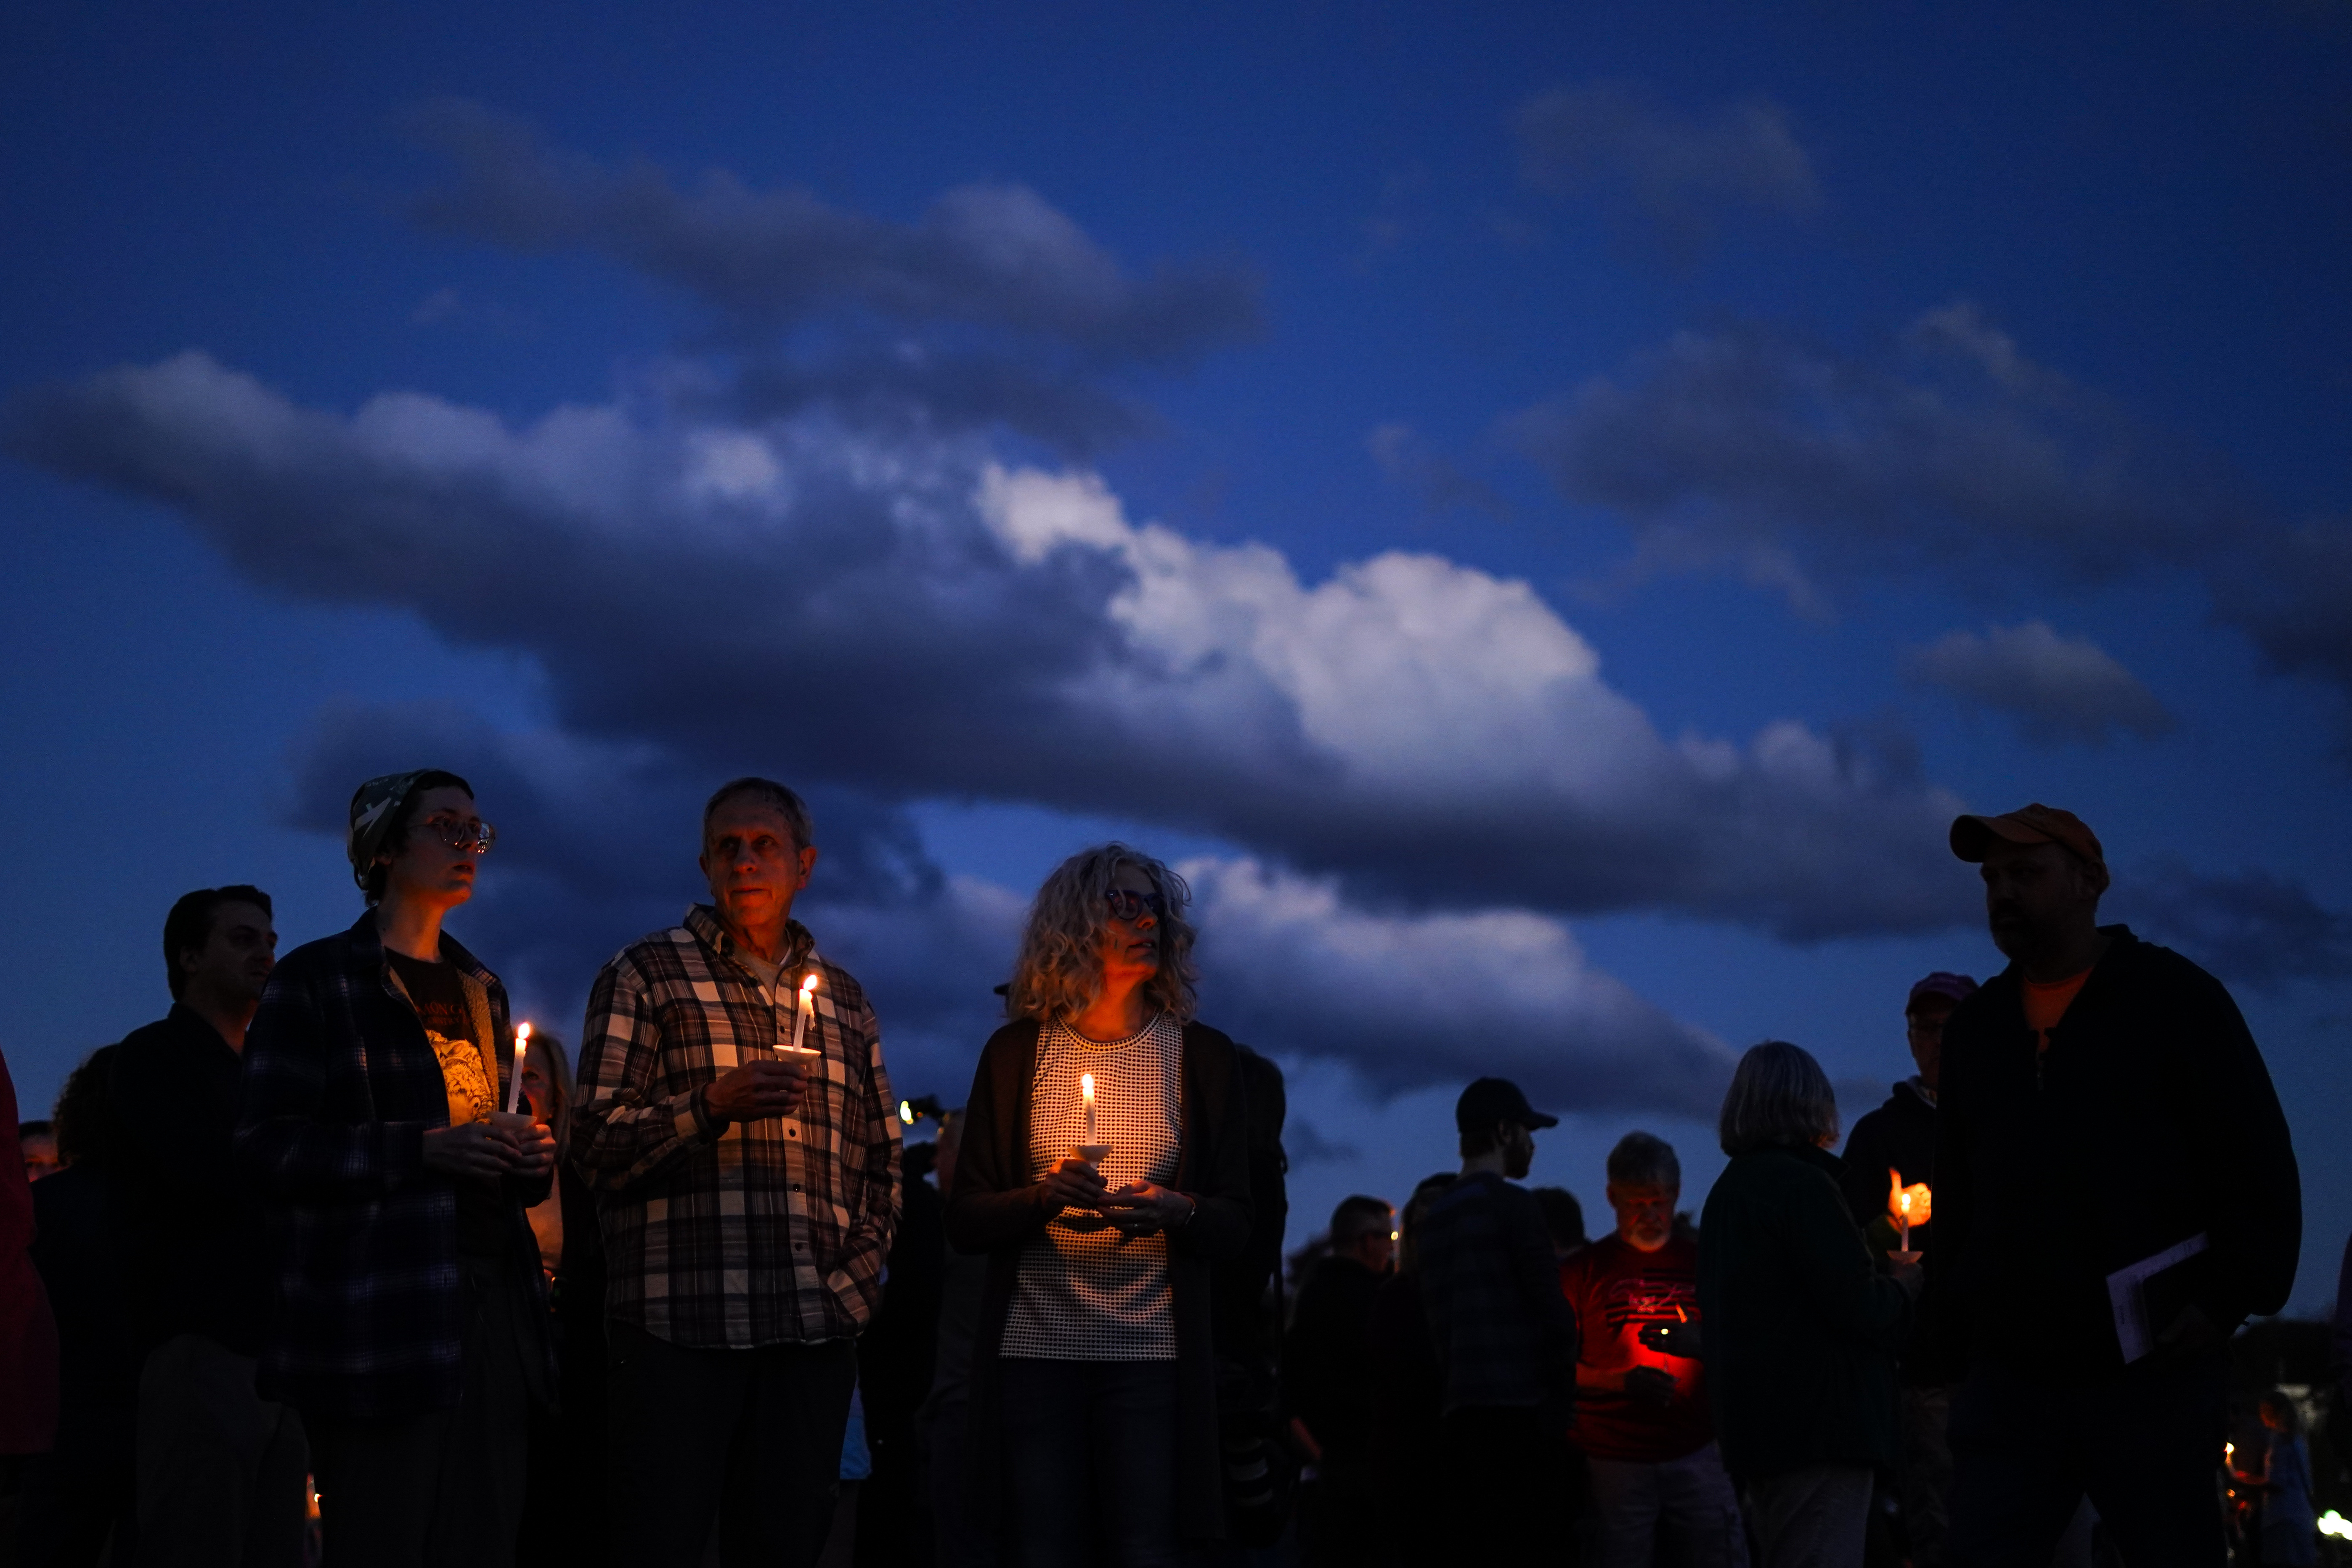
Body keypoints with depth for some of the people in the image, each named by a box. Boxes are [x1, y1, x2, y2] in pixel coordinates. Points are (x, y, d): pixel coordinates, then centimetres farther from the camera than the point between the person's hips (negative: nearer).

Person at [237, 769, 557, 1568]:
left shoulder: (481, 987, 21)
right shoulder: (316, 981, 1)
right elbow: (266, 1144, -8)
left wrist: (531, 1156, 7)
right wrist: (423, 1148, -18)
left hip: (494, 1298, 6)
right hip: (379, 1315, -6)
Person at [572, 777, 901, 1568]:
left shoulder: (842, 996, 18)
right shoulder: (646, 975, 4)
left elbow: (880, 1153, 23)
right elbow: (597, 1144, -3)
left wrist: (863, 1261, 9)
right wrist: (712, 1104, -16)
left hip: (814, 1325, 4)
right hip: (681, 1326, -4)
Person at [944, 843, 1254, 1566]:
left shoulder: (1203, 1056, 9)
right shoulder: (1015, 1051, 7)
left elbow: (1235, 1224, 8)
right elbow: (965, 1220, 6)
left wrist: (1178, 1211, -13)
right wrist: (1041, 1200, -13)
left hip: (1152, 1352, 0)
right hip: (1034, 1348, 0)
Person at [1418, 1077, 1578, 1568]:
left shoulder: (1434, 1218, 18)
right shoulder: (1513, 1204, -4)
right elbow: (1552, 1310, -9)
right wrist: (1564, 1398, -1)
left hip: (1460, 1414, 7)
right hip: (1517, 1411, -7)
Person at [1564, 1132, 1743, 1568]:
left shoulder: (1701, 1262, 11)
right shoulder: (1585, 1269, 6)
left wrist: (1703, 1346, -8)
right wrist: (1619, 1381, -13)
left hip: (1697, 1454, 1)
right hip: (1615, 1462, -1)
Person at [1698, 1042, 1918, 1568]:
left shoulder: (1728, 1189, 17)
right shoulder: (1801, 1182, -12)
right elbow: (1864, 1311, -16)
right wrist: (1905, 1282, 4)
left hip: (1757, 1423, 10)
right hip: (1819, 1425, -9)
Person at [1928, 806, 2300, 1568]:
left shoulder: (2174, 998, 1)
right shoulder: (1975, 1027, 15)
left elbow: (2259, 1165, -3)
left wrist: (2230, 1299, -12)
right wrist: (1951, 1335, 12)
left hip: (2152, 1371, -4)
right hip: (2010, 1377, 4)